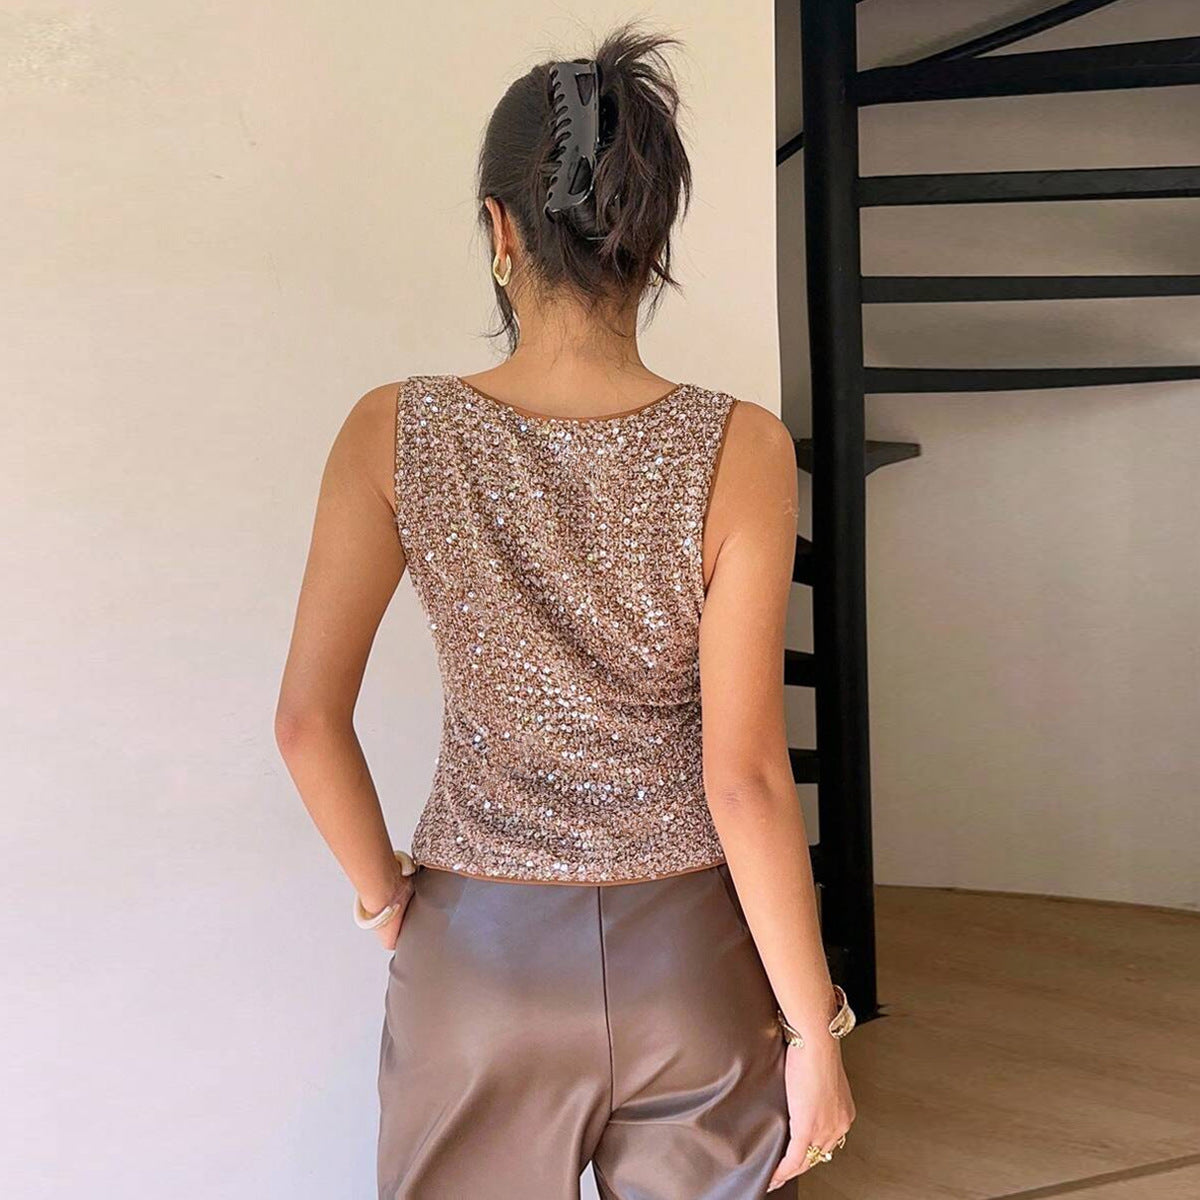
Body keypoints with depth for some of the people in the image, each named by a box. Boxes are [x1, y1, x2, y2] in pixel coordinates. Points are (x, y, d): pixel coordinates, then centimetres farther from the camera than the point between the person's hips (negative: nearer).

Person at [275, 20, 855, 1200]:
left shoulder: (394, 435, -11)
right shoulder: (738, 451, -15)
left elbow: (309, 719, -10)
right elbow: (745, 776, -15)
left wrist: (384, 896, 6)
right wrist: (816, 1029, -4)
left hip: (476, 949, 1)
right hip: (685, 951, 0)